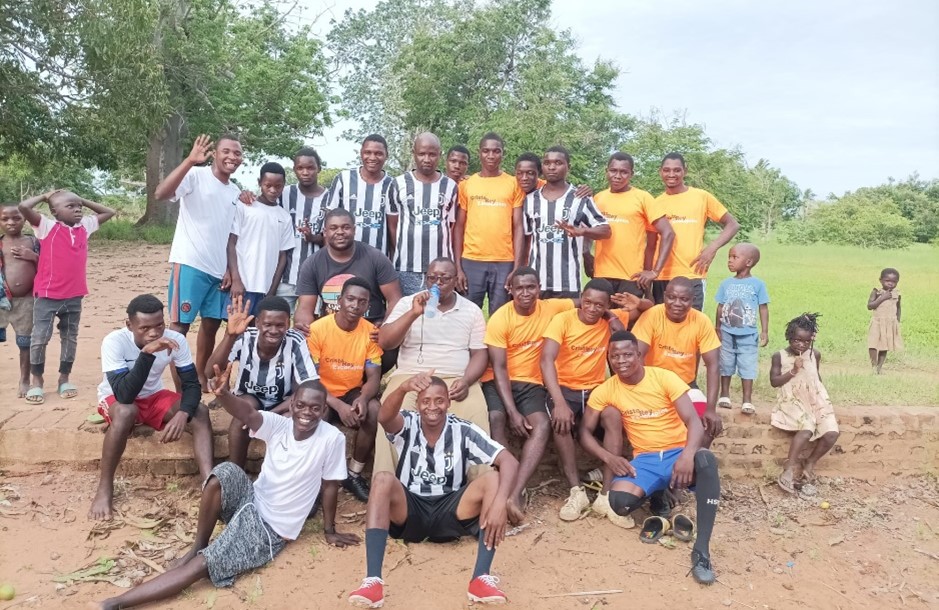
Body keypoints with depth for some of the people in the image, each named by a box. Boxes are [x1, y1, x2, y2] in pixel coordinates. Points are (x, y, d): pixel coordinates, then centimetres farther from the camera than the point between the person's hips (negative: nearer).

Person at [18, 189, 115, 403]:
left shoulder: (85, 226, 6)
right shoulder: (47, 226, -7)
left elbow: (108, 212, 17)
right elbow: (23, 207, -21)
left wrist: (83, 200, 10)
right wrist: (44, 196, -4)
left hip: (74, 295, 4)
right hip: (47, 295, -4)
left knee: (70, 338, 12)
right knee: (39, 339, 1)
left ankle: (64, 378, 24)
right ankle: (36, 380, 16)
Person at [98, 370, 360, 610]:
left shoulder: (332, 438, -19)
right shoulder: (279, 424, -10)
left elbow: (330, 486, -8)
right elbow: (248, 414, -29)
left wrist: (329, 530, 3)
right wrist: (224, 394, -50)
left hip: (270, 530, -4)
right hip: (251, 502, 4)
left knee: (202, 566, -16)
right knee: (225, 472, -27)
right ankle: (197, 546, -7)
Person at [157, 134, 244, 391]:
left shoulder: (235, 192, 14)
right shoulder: (196, 175, -6)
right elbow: (160, 193, -23)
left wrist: (230, 269, 10)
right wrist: (190, 160, -31)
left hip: (218, 270, 7)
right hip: (189, 264, -7)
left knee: (211, 324, 14)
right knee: (179, 325, -2)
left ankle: (200, 378, 31)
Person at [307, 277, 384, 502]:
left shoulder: (371, 332, -6)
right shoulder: (317, 329, -16)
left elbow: (374, 377, -5)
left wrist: (363, 398, -29)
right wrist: (338, 405, -30)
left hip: (352, 393, 3)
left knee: (375, 410, -27)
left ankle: (354, 474, -6)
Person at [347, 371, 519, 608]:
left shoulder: (463, 431, -8)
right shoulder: (408, 425, -7)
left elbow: (509, 461, -18)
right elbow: (384, 417, -33)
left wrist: (499, 503, -36)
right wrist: (403, 387, -54)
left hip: (449, 513, 1)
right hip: (410, 511, 0)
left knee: (493, 478, -23)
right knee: (383, 479, -30)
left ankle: (481, 578, -28)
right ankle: (372, 580, -37)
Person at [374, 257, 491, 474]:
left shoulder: (472, 310, 11)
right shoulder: (407, 303, 8)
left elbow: (480, 353, 7)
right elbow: (384, 342, -3)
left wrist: (466, 380, -13)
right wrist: (413, 313, -15)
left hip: (456, 380, 1)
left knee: (476, 415, -31)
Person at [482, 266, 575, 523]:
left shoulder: (551, 308, -1)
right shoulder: (500, 319, -11)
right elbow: (499, 368, -14)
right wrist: (513, 411, -23)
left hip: (531, 383, 3)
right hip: (498, 381, -2)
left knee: (542, 425, -26)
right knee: (496, 419, -33)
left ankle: (513, 493, -34)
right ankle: (510, 487, -25)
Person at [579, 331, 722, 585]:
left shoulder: (664, 377, -7)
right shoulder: (605, 391, -1)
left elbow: (693, 421, -14)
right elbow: (585, 432, 3)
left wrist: (688, 454, -34)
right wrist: (608, 457, -17)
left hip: (679, 453, -1)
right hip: (644, 460, 2)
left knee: (706, 459, -38)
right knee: (620, 501, -30)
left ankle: (702, 550, -33)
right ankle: (657, 496, 7)